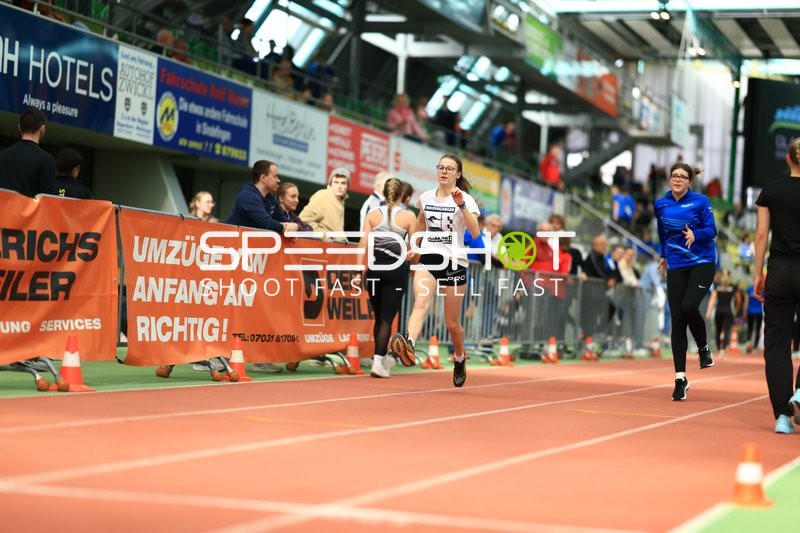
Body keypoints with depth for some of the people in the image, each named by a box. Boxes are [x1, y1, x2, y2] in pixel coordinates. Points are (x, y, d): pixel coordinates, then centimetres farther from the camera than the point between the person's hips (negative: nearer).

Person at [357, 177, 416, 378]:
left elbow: (363, 245, -2)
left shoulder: (373, 214, 3)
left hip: (375, 268, 2)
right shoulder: (409, 216, -2)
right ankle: (378, 362, -12)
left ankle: (383, 357, 31)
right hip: (397, 269, -2)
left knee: (379, 317, 16)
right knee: (387, 318, -1)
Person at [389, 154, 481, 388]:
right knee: (421, 302, -28)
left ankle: (460, 358, 33)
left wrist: (461, 205, -27)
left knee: (452, 323, 5)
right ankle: (408, 346, -52)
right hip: (428, 258, 2)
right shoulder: (426, 197, 9)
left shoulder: (465, 199, -4)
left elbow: (475, 232, -19)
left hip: (454, 263, -2)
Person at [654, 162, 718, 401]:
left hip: (702, 263, -3)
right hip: (676, 267, 3)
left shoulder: (700, 201, -5)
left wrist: (695, 235, -26)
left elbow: (711, 230, -7)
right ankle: (680, 378, 1)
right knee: (677, 320, -3)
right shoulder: (661, 204, 7)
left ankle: (703, 348, 6)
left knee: (689, 307, -25)